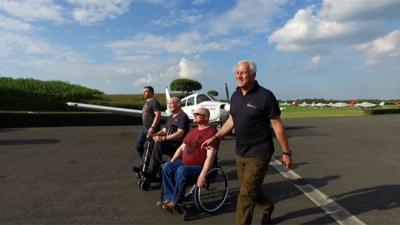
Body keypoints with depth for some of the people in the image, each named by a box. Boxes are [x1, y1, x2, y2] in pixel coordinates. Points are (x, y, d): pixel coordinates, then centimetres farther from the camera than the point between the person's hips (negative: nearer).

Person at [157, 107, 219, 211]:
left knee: (181, 170, -31)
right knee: (166, 166, -10)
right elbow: (181, 148, 19)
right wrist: (171, 162, 9)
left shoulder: (211, 132, -13)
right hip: (185, 163, 8)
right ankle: (169, 197, -6)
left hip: (200, 166, -8)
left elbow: (210, 156, -21)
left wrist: (203, 175, -28)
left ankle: (175, 200, -13)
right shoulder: (192, 130, 16)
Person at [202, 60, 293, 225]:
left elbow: (277, 125, -12)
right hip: (240, 153, 7)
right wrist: (216, 137, 4)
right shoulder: (235, 96, 5)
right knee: (251, 188, 22)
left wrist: (286, 152, -9)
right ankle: (267, 207, 50)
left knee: (246, 194, -2)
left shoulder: (265, 96, -14)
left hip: (258, 154, -6)